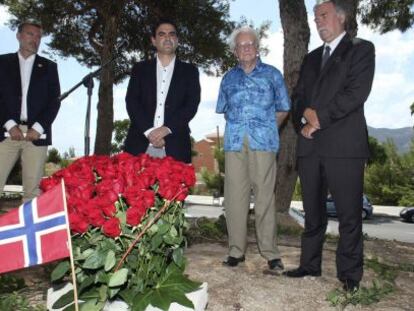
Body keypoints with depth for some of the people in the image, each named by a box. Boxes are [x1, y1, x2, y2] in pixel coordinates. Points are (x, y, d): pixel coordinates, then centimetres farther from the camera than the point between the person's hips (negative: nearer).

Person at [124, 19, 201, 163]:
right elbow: (131, 102, 4)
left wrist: (167, 128, -12)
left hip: (175, 147, -1)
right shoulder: (140, 68, 15)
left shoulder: (189, 71, 13)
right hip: (140, 144, 1)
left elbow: (192, 104, 1)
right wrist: (149, 131, -10)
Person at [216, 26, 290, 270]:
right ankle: (237, 250, 11)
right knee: (235, 196, 1)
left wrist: (267, 129, 8)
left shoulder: (272, 74, 11)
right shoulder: (229, 78, 17)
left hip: (263, 142, -2)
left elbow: (283, 109, 13)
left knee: (265, 197, -4)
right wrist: (237, 126, 14)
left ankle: (271, 252, 5)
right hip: (234, 143, 3)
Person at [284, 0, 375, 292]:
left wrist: (320, 117, -10)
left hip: (344, 144, -5)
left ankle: (350, 274, 11)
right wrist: (305, 119, -3)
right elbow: (298, 96, 17)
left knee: (349, 214, -1)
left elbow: (357, 92, -9)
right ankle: (310, 264, 22)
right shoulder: (311, 58, 23)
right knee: (313, 212, 11)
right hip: (310, 145, 6)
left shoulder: (361, 49, 5)